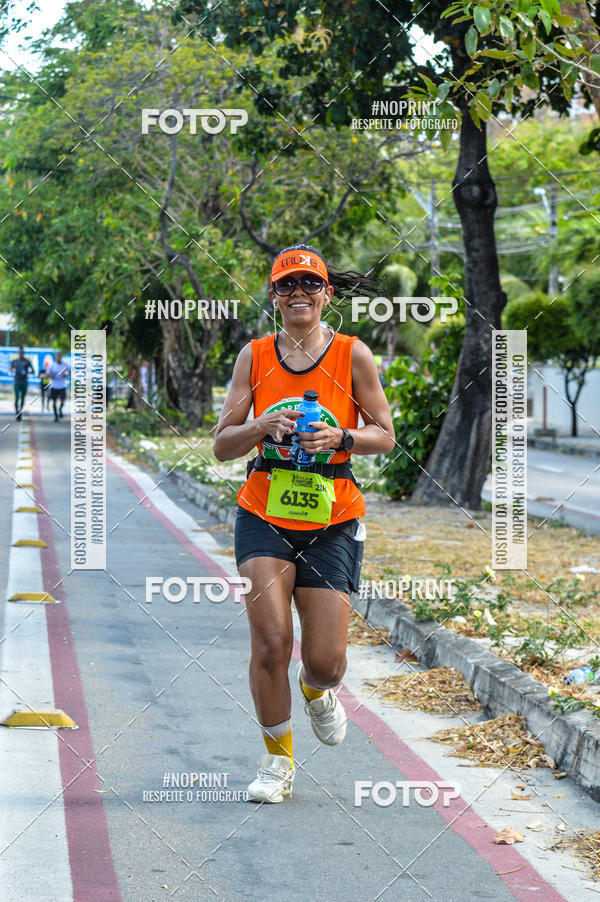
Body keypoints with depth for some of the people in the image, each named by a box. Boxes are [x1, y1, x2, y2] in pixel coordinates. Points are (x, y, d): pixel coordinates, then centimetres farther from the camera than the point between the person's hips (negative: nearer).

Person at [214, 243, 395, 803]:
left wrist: (340, 437, -15)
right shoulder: (254, 356, 3)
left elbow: (385, 435, 4)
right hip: (264, 513, 1)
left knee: (326, 661, -5)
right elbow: (222, 446, 3)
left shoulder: (351, 354, 0)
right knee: (271, 643, -12)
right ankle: (277, 759, 9)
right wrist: (263, 427, -17)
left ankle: (317, 693, 34)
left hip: (332, 520, 0)